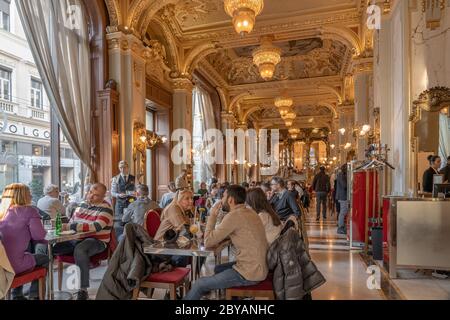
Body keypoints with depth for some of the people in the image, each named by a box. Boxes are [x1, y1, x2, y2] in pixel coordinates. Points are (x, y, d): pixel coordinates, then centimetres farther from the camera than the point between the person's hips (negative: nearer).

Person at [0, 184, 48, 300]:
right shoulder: (29, 211, -9)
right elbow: (39, 235, -11)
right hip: (14, 265, -6)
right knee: (44, 258, 21)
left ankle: (17, 295, 41)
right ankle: (34, 295, 29)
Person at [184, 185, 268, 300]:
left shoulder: (234, 216, -20)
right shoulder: (249, 212, 6)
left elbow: (208, 242, -15)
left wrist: (213, 215, -6)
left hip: (249, 273, -9)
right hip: (259, 267, 9)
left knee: (199, 284, 3)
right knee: (218, 269, 27)